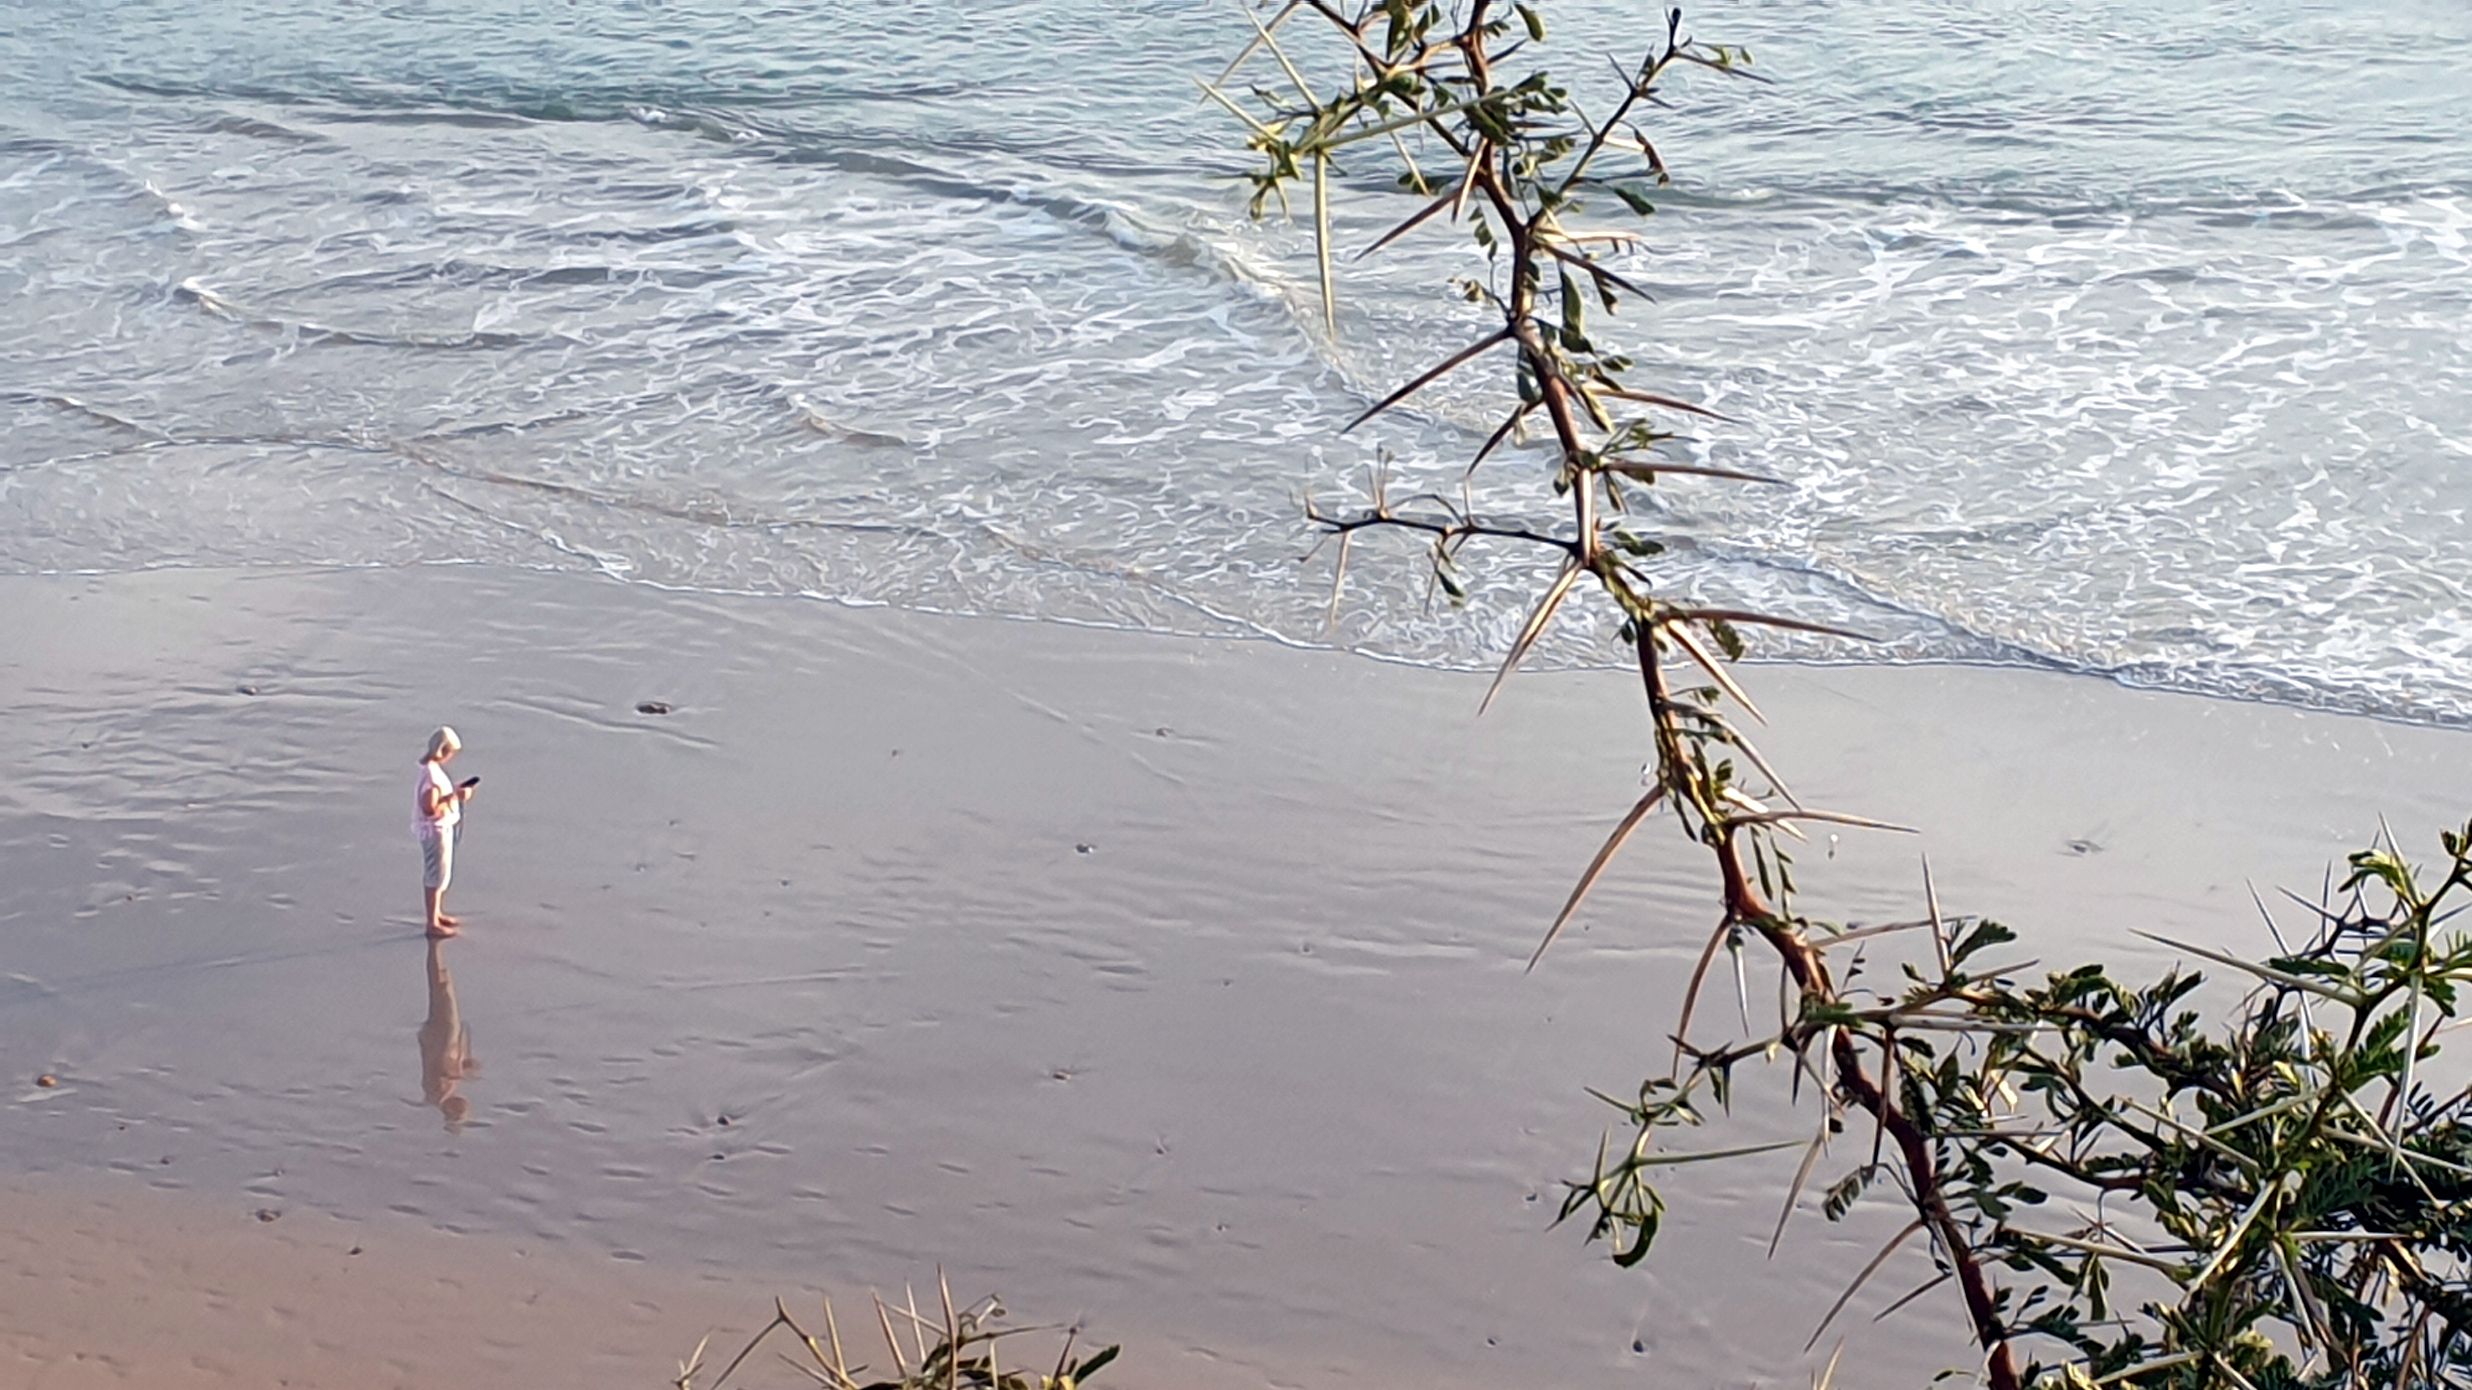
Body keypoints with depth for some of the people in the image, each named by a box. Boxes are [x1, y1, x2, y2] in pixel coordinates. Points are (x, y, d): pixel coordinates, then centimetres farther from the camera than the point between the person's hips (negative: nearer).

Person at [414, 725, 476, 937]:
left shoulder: (433, 768, 5)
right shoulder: (431, 774, -26)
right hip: (435, 831, -10)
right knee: (436, 876, 1)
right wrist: (455, 797, -25)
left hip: (442, 829, 10)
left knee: (441, 874, 22)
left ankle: (437, 914, 37)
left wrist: (455, 791, 5)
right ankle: (432, 924, 11)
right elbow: (430, 808, -29)